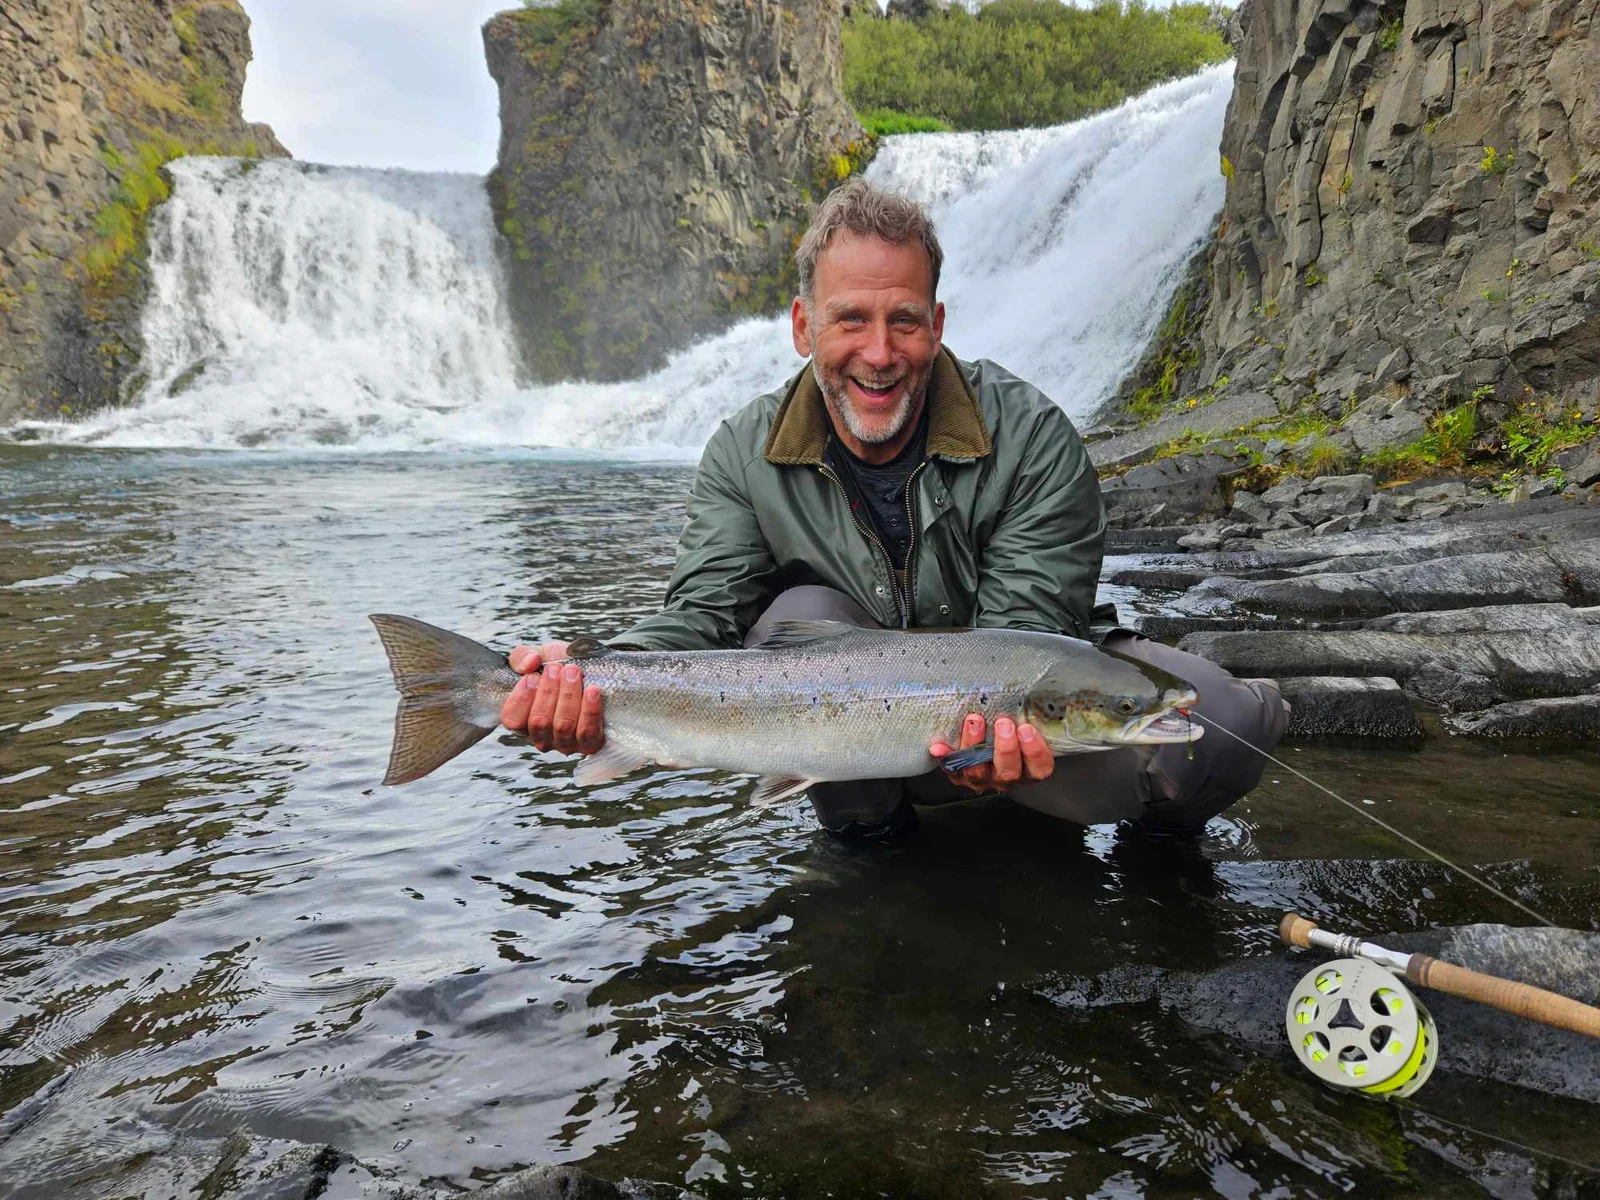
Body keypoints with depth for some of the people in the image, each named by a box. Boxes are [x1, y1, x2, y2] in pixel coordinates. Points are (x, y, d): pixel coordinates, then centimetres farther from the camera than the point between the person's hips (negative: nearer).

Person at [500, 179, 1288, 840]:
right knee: (801, 617, -29)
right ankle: (862, 831, -6)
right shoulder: (746, 455, -9)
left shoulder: (1032, 440, -17)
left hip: (1019, 717, -1)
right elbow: (702, 615, -17)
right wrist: (594, 680, -39)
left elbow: (1026, 634, -21)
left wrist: (997, 725, -46)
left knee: (1219, 733, -27)